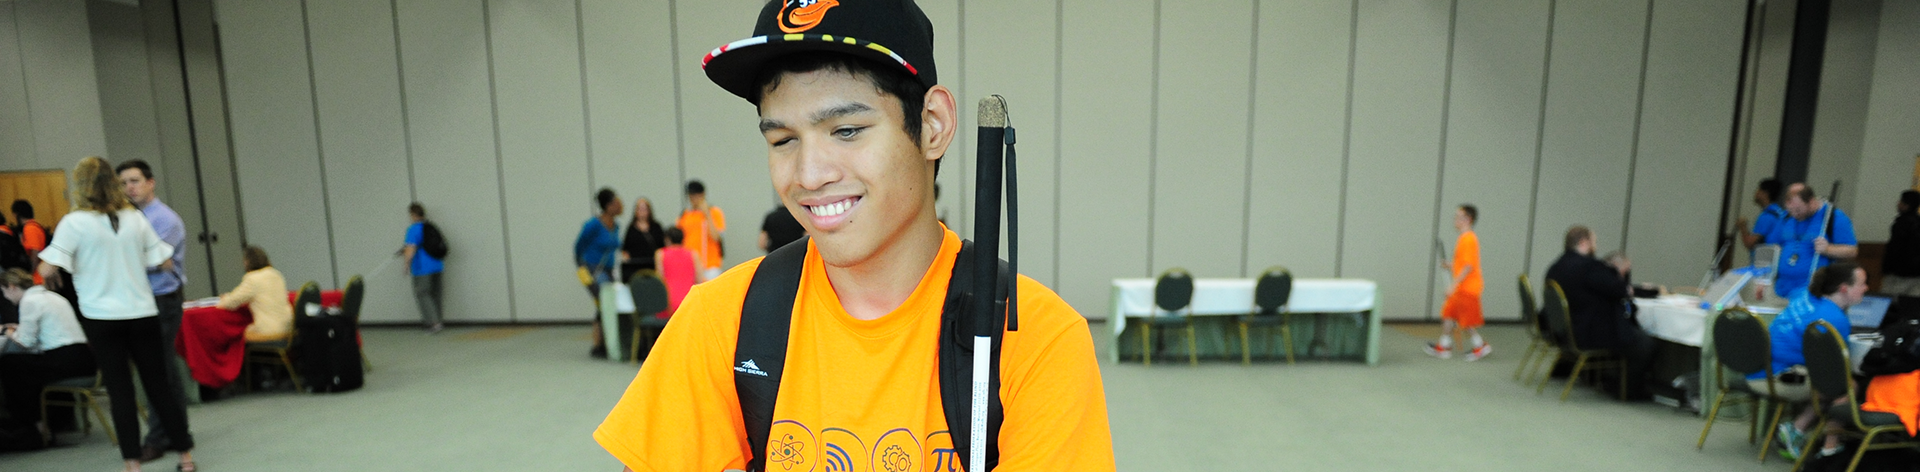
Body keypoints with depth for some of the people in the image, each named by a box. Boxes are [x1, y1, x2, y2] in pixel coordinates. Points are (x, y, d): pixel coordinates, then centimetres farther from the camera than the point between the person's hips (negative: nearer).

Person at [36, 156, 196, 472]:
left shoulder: (74, 223, -6)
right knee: (159, 386, 9)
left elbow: (47, 271, -11)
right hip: (143, 314, 2)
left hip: (102, 318, -2)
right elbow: (166, 263, 6)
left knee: (120, 391, 3)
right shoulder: (135, 218, 3)